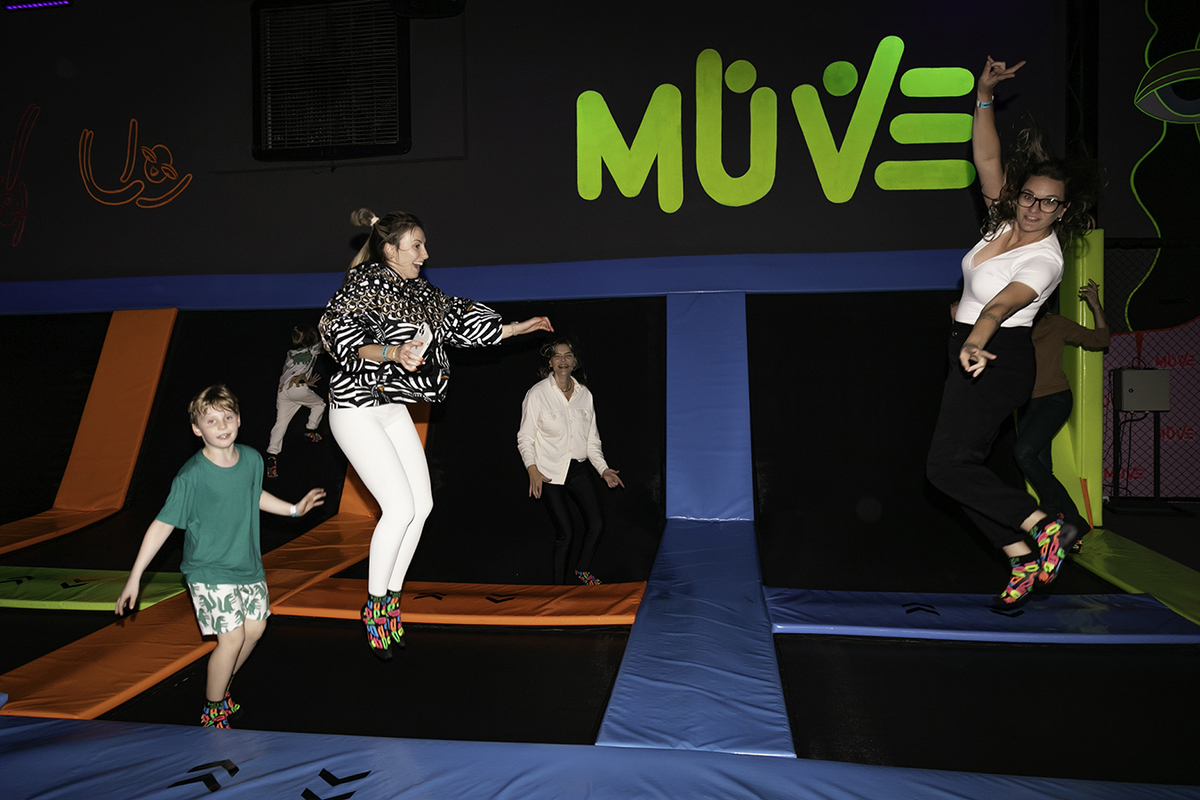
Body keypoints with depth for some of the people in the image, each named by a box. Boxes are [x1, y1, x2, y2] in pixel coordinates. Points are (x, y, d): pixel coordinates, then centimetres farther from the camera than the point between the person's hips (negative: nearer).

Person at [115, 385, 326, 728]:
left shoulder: (252, 459, -5)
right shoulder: (191, 476, -21)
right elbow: (163, 524, -16)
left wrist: (294, 508, 22)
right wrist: (135, 577, -16)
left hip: (248, 564, 6)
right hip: (208, 571, -6)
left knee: (255, 628, 11)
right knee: (232, 637, -10)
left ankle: (220, 686, 36)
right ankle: (212, 712, 13)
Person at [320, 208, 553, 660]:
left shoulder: (418, 292, 9)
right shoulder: (364, 285, -14)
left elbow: (459, 319, 18)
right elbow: (338, 334, -26)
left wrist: (516, 329, 21)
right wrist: (391, 353, -42)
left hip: (393, 407, 8)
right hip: (356, 408, -8)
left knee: (422, 505, 3)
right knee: (400, 507, -13)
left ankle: (391, 599, 19)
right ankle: (374, 607, 6)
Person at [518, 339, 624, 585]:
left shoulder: (584, 394, 5)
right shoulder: (537, 394, -8)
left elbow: (592, 438, 12)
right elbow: (525, 437, -7)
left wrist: (604, 469, 5)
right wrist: (532, 470, -21)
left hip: (579, 469, 5)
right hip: (549, 472, -5)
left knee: (597, 523, 2)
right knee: (565, 532, -6)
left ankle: (582, 568, 30)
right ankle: (559, 585, 15)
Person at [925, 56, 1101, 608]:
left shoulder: (1045, 258, -13)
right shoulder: (1005, 221, 7)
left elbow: (1003, 303, -32)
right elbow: (987, 160, 8)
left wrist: (978, 340, -51)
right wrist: (984, 95, 1)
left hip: (996, 358, -8)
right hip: (975, 354, 8)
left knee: (947, 465, -13)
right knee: (962, 465, 7)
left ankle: (1047, 529, -5)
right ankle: (1026, 562, 14)